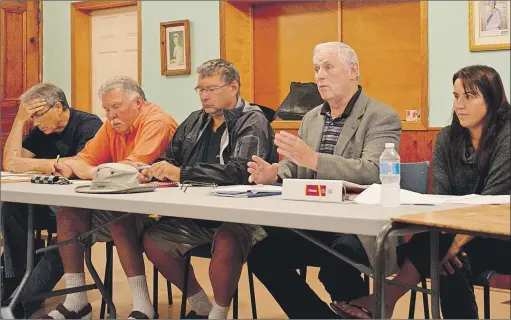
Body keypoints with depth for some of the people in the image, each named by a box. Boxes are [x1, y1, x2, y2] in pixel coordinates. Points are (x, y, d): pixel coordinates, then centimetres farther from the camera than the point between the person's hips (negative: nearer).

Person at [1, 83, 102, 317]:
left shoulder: (89, 125, -11)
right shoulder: (41, 131, 10)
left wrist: (31, 164, -20)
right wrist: (20, 120, -4)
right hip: (53, 205, 6)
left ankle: (28, 300, -30)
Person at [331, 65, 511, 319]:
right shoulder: (447, 138, 5)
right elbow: (439, 196, -6)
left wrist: (457, 242, -32)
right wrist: (445, 240, -26)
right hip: (460, 231, 4)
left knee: (454, 260, -33)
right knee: (453, 261, -31)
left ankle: (386, 299, -34)